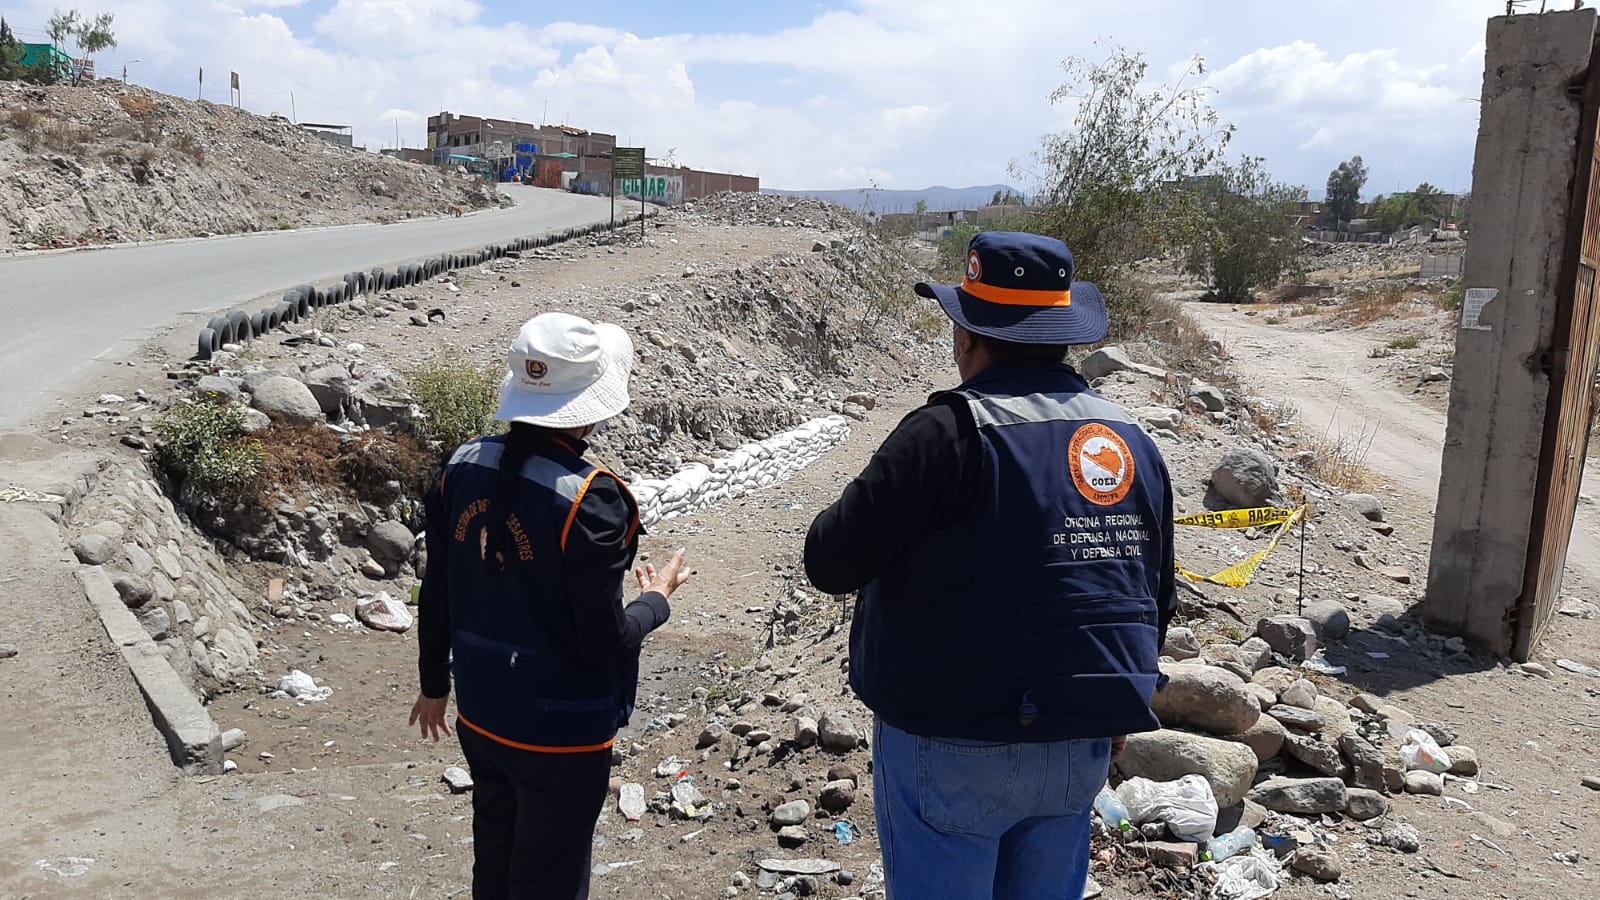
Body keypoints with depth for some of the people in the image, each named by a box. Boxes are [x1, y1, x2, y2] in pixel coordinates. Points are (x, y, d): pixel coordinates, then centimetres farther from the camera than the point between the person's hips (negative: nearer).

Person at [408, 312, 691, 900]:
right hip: (562, 734, -6)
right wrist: (656, 599, -1)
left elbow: (436, 596, 2)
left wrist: (434, 683, 17)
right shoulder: (590, 499, -26)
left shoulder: (463, 466, -8)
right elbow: (605, 642, -21)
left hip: (481, 718, 6)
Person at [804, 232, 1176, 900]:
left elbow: (831, 564, -18)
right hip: (1081, 750, 6)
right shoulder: (1133, 441, 4)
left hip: (955, 750, -6)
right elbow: (1156, 599, 12)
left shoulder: (952, 432, -18)